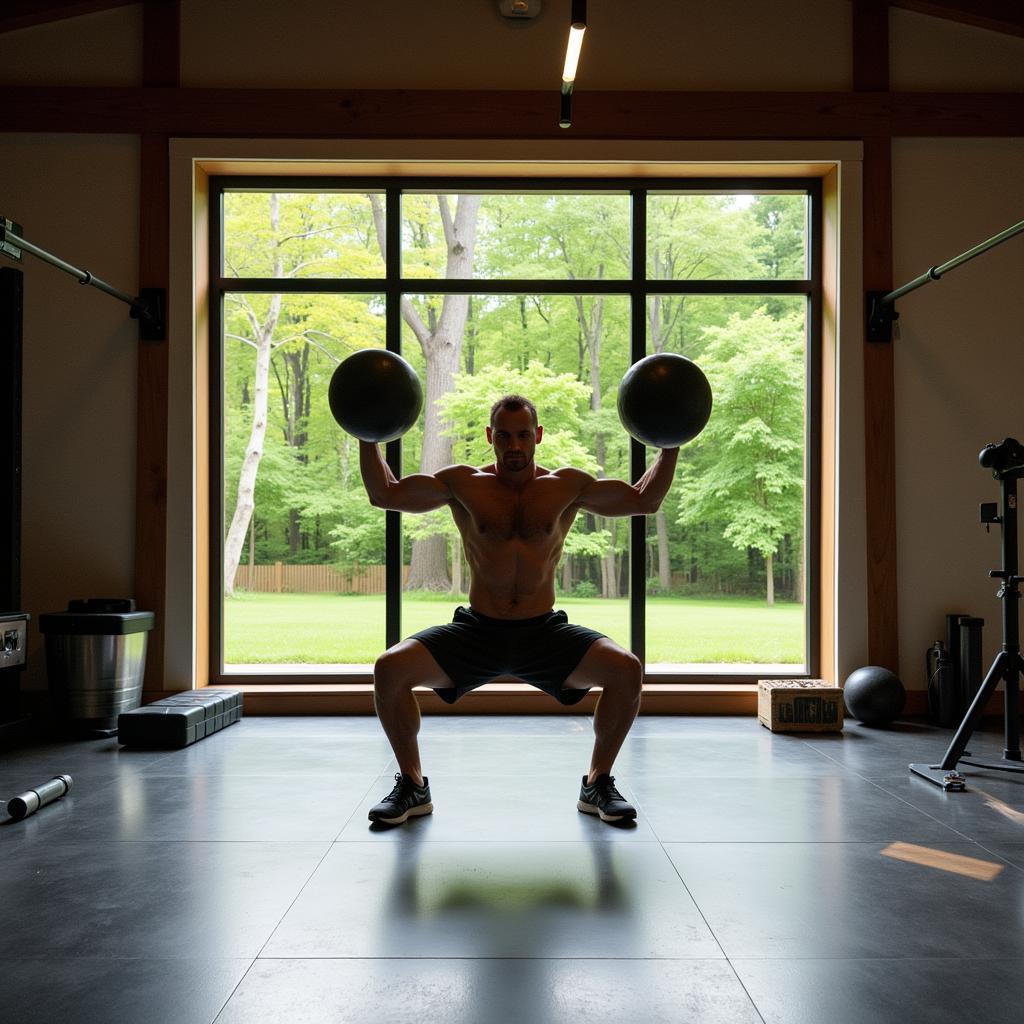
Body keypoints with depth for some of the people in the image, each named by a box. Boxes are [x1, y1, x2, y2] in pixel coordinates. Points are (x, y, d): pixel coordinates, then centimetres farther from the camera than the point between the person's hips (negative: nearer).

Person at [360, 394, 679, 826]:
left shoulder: (566, 486, 3)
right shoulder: (464, 483, 2)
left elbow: (645, 500, 8)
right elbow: (384, 493, 4)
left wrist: (670, 445, 3)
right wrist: (368, 437, -2)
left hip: (545, 633, 0)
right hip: (476, 631, 0)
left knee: (627, 670, -24)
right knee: (389, 669, -22)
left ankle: (598, 784, 0)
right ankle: (412, 786, 1)